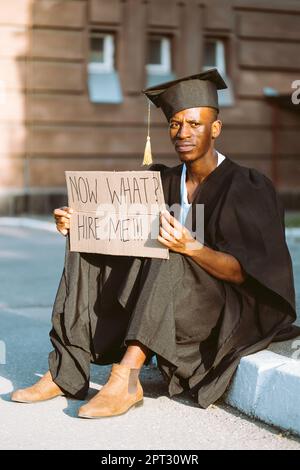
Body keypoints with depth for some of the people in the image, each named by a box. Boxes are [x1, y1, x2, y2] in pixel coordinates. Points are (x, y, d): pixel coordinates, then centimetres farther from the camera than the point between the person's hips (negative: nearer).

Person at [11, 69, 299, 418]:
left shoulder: (248, 188, -11)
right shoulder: (164, 182, 7)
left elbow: (247, 271, -19)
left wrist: (192, 248, -37)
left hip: (232, 308, -6)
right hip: (169, 301, 6)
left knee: (169, 258, -34)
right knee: (87, 249, -10)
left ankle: (126, 380, -38)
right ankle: (65, 373, -20)